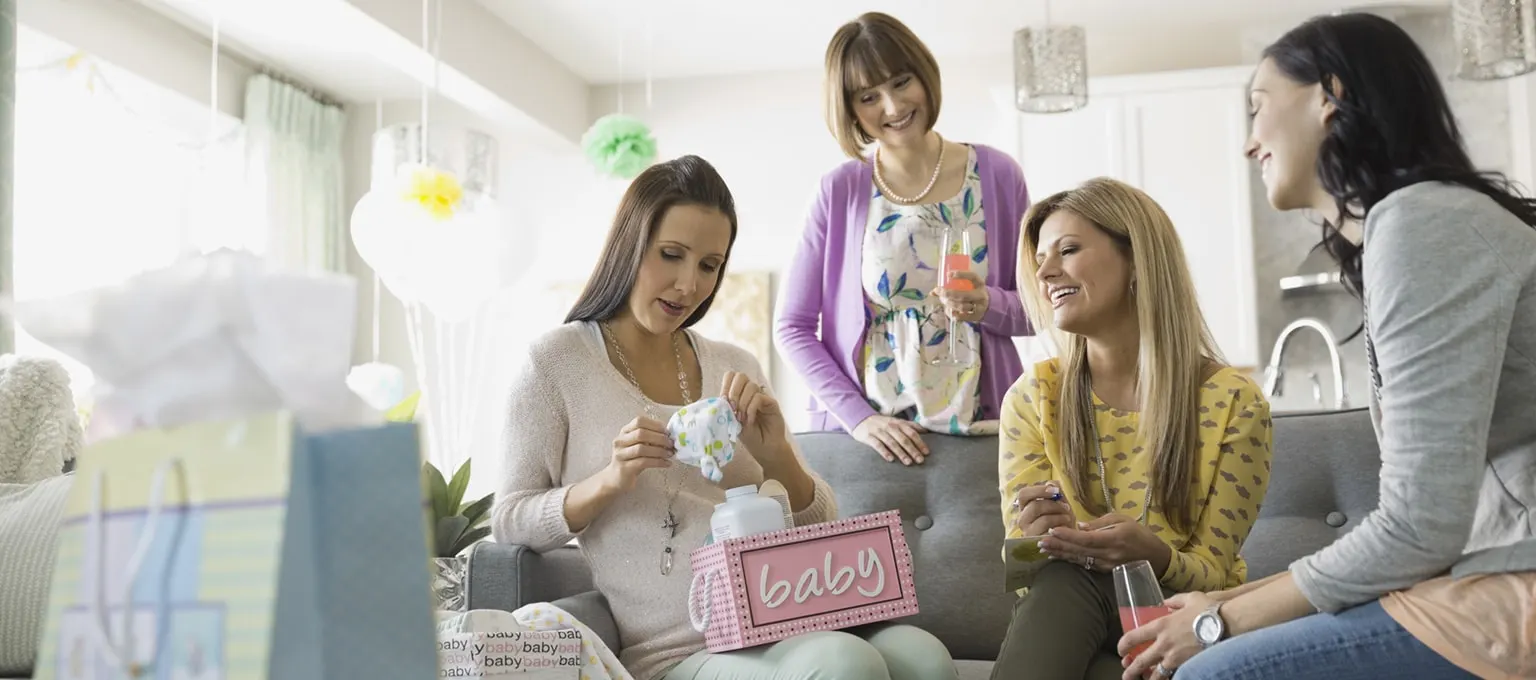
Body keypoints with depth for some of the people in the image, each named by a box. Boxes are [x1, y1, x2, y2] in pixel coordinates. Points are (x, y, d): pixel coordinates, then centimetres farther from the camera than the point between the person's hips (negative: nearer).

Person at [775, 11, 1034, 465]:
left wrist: (988, 305, -16)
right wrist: (857, 416, -14)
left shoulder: (996, 175, -2)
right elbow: (793, 327, -3)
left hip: (979, 432, 1)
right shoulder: (840, 191, -4)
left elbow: (1036, 309, 5)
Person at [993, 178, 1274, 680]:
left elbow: (1212, 573, -8)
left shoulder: (1232, 403, -10)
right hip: (1063, 616, 2)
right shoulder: (1033, 397, -4)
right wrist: (1035, 542, -29)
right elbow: (1020, 563, -4)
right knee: (1061, 580, -35)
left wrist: (1155, 556, -32)